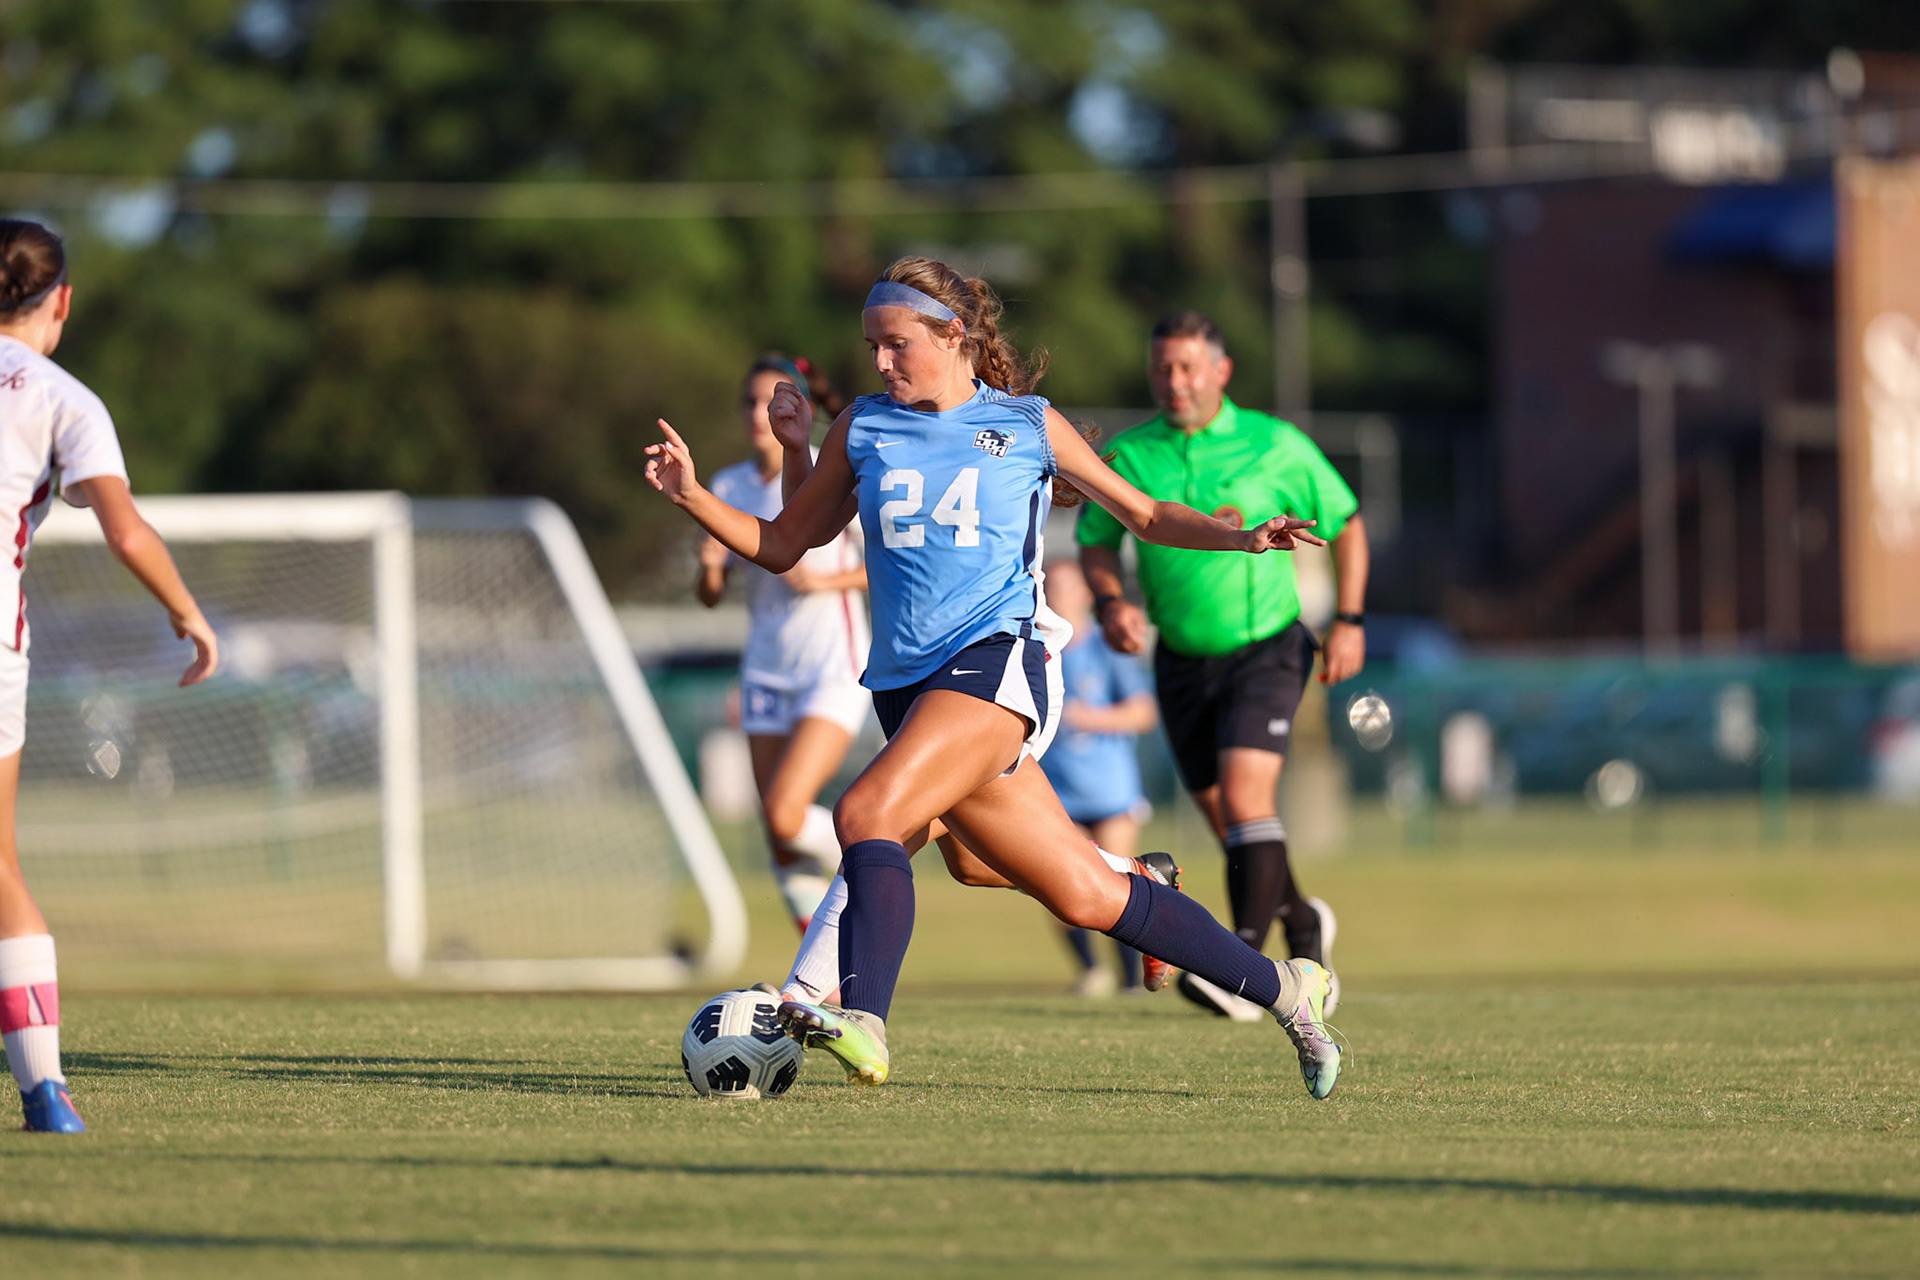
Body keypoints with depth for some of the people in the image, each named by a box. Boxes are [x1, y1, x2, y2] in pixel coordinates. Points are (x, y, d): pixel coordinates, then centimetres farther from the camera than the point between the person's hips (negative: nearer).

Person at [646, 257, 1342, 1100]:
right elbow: (782, 545, 19)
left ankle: (862, 1021, -42)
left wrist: (1243, 537, -1)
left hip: (997, 658, -4)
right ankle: (1281, 989, 16)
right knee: (1086, 897, 4)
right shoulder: (863, 429, 14)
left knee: (866, 811, -30)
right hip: (907, 684, 4)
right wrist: (692, 498, 3)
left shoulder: (1028, 425, 7)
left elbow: (1144, 514, 15)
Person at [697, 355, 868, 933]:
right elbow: (710, 595, 9)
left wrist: (827, 581, -18)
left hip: (835, 669, -5)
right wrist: (710, 567, -13)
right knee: (781, 841, 2)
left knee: (784, 813, -21)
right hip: (767, 672, 5)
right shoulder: (729, 486, 5)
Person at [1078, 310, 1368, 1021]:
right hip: (1182, 662, 4)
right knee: (1226, 821, 10)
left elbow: (1345, 522, 5)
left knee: (1244, 795, -22)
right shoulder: (1126, 457, -2)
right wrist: (1109, 602, -11)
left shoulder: (1275, 446, -7)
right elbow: (1095, 544, 10)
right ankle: (1302, 921, 38)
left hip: (1266, 649, -4)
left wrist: (1349, 621, -1)